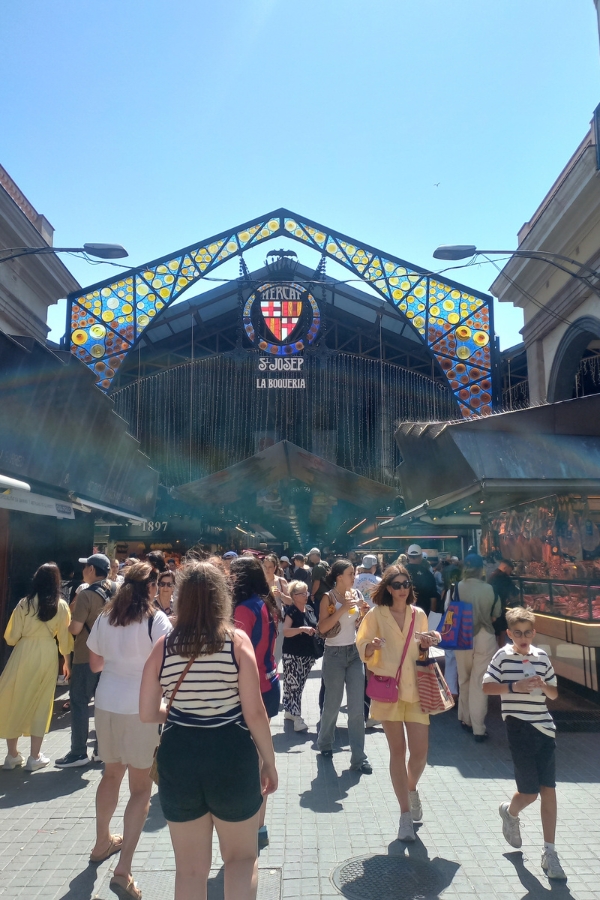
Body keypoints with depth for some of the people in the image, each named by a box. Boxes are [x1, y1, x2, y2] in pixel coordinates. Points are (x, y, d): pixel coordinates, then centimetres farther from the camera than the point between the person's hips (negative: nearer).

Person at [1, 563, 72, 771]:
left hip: (23, 654, -1)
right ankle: (34, 757, 19)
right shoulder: (61, 606, -4)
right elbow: (64, 637, 1)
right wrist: (67, 661, 15)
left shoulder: (24, 603, -7)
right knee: (41, 704, 12)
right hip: (48, 656, 1)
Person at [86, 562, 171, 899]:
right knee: (141, 787, 6)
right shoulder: (156, 619, -13)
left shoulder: (105, 618, 3)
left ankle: (103, 842, 42)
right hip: (141, 706, -5)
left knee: (111, 774, 25)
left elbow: (95, 664, 10)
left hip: (107, 703, 6)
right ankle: (123, 870, 3)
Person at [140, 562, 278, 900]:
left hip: (178, 758, 2)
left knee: (190, 868, 20)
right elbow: (254, 712, -12)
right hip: (231, 756, -2)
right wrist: (270, 762, 0)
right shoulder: (237, 640, -11)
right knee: (242, 856, 22)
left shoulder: (164, 646, -4)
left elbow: (147, 713, 0)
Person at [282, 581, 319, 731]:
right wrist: (302, 629, -35)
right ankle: (297, 718, 0)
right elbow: (285, 631, -26)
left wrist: (317, 630, 4)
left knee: (299, 685, 15)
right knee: (293, 685, -6)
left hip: (308, 654, 7)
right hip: (293, 655, -7)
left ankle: (290, 712, 29)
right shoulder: (291, 611, -14)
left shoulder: (310, 609, 7)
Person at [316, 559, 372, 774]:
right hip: (334, 654, -4)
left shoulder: (356, 594, 2)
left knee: (357, 707, 2)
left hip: (354, 653, 4)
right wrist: (344, 608, -25)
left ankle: (358, 757, 10)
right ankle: (325, 743, 35)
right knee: (333, 704, 10)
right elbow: (322, 628, -21)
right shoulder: (328, 598, -10)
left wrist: (363, 608, -10)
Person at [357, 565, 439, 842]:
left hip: (416, 689, 2)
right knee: (397, 751, 4)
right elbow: (362, 649, -2)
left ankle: (412, 789, 34)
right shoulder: (376, 614, -4)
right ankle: (405, 813, 19)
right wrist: (372, 646, -24)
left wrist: (426, 645, -5)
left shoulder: (419, 615, 6)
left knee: (420, 751, 1)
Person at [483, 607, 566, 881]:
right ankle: (510, 812, 35)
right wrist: (514, 687, -20)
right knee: (530, 791, 1)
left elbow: (554, 693, 12)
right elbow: (487, 686, -8)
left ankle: (549, 852, 16)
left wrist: (543, 685, -9)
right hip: (519, 728, -4)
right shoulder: (503, 656, -5)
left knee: (549, 791, 4)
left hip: (544, 727, 4)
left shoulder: (542, 656, 6)